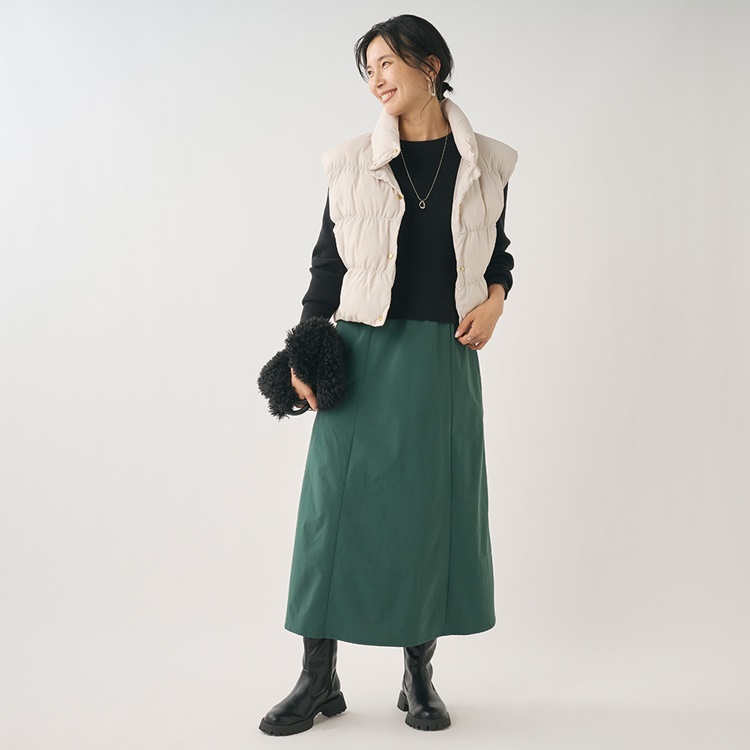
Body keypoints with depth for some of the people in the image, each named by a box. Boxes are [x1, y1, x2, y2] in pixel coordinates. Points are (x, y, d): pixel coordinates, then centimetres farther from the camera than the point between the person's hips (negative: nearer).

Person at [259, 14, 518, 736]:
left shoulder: (485, 164, 7)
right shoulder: (353, 162, 5)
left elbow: (497, 252, 19)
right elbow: (327, 260, 6)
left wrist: (495, 298, -2)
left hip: (444, 358, 1)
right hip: (362, 354, 0)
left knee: (434, 508, 5)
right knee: (338, 504, -2)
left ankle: (419, 676, 20)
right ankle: (319, 678, 12)